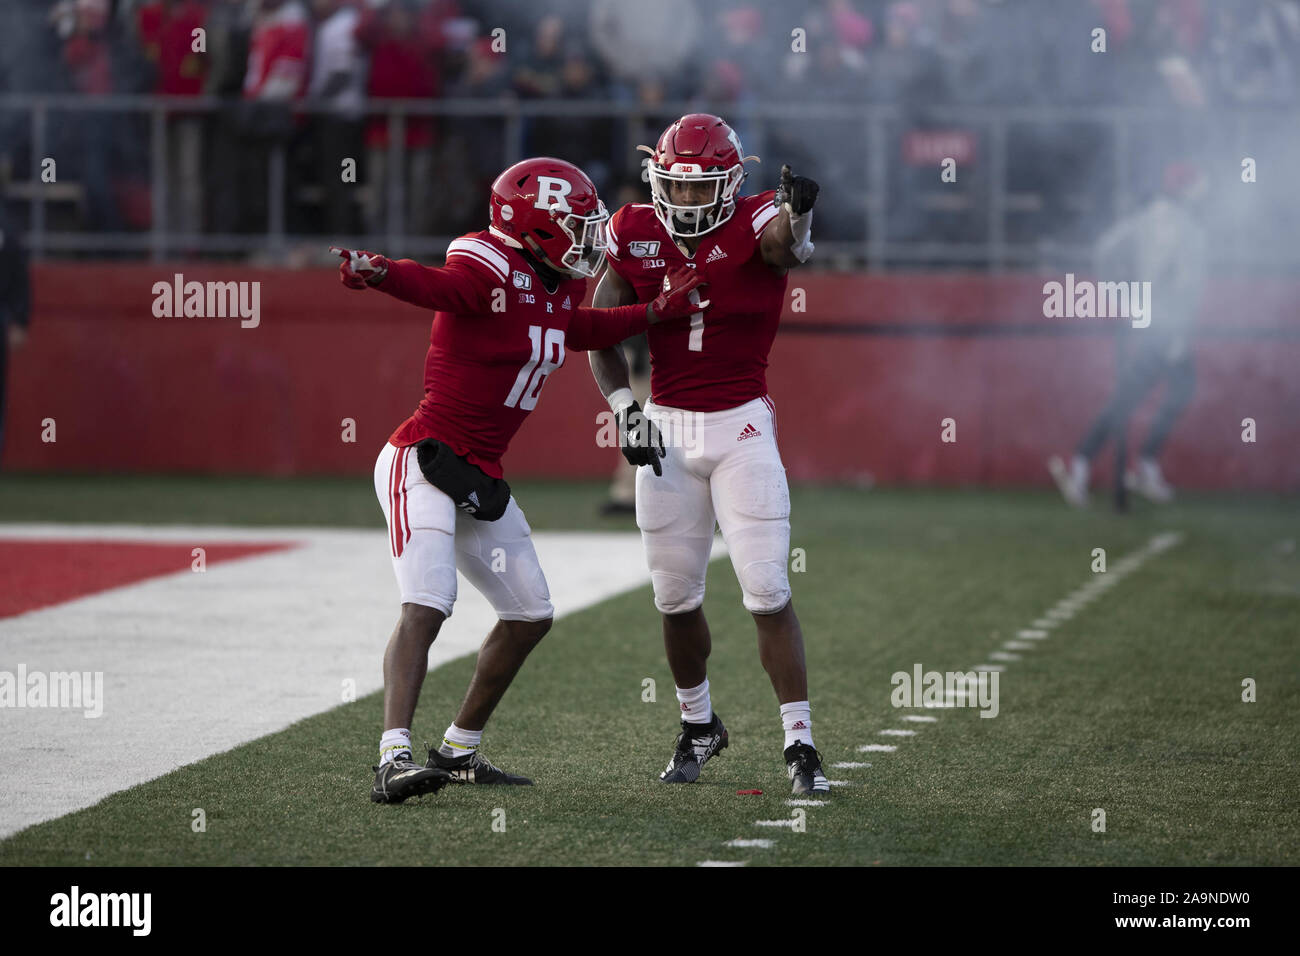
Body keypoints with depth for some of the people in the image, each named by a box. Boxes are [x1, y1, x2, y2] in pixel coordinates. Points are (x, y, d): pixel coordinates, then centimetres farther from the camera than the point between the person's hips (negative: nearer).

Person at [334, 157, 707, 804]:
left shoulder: (560, 286, 11)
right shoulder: (490, 274, -18)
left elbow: (584, 330, 32)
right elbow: (435, 286, -37)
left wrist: (659, 311, 30)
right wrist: (378, 273, -58)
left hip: (481, 477, 10)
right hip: (423, 460, -10)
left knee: (530, 615, 15)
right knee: (426, 606, -23)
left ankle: (459, 750, 26)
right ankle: (395, 759, -32)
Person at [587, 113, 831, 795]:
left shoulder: (753, 225, -10)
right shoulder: (636, 236, 1)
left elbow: (787, 245, -36)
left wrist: (797, 216, -59)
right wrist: (623, 408, -7)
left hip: (741, 429, -3)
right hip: (666, 430, 3)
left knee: (768, 592, -8)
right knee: (676, 597, 9)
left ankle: (799, 744, -2)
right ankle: (699, 724, 32)